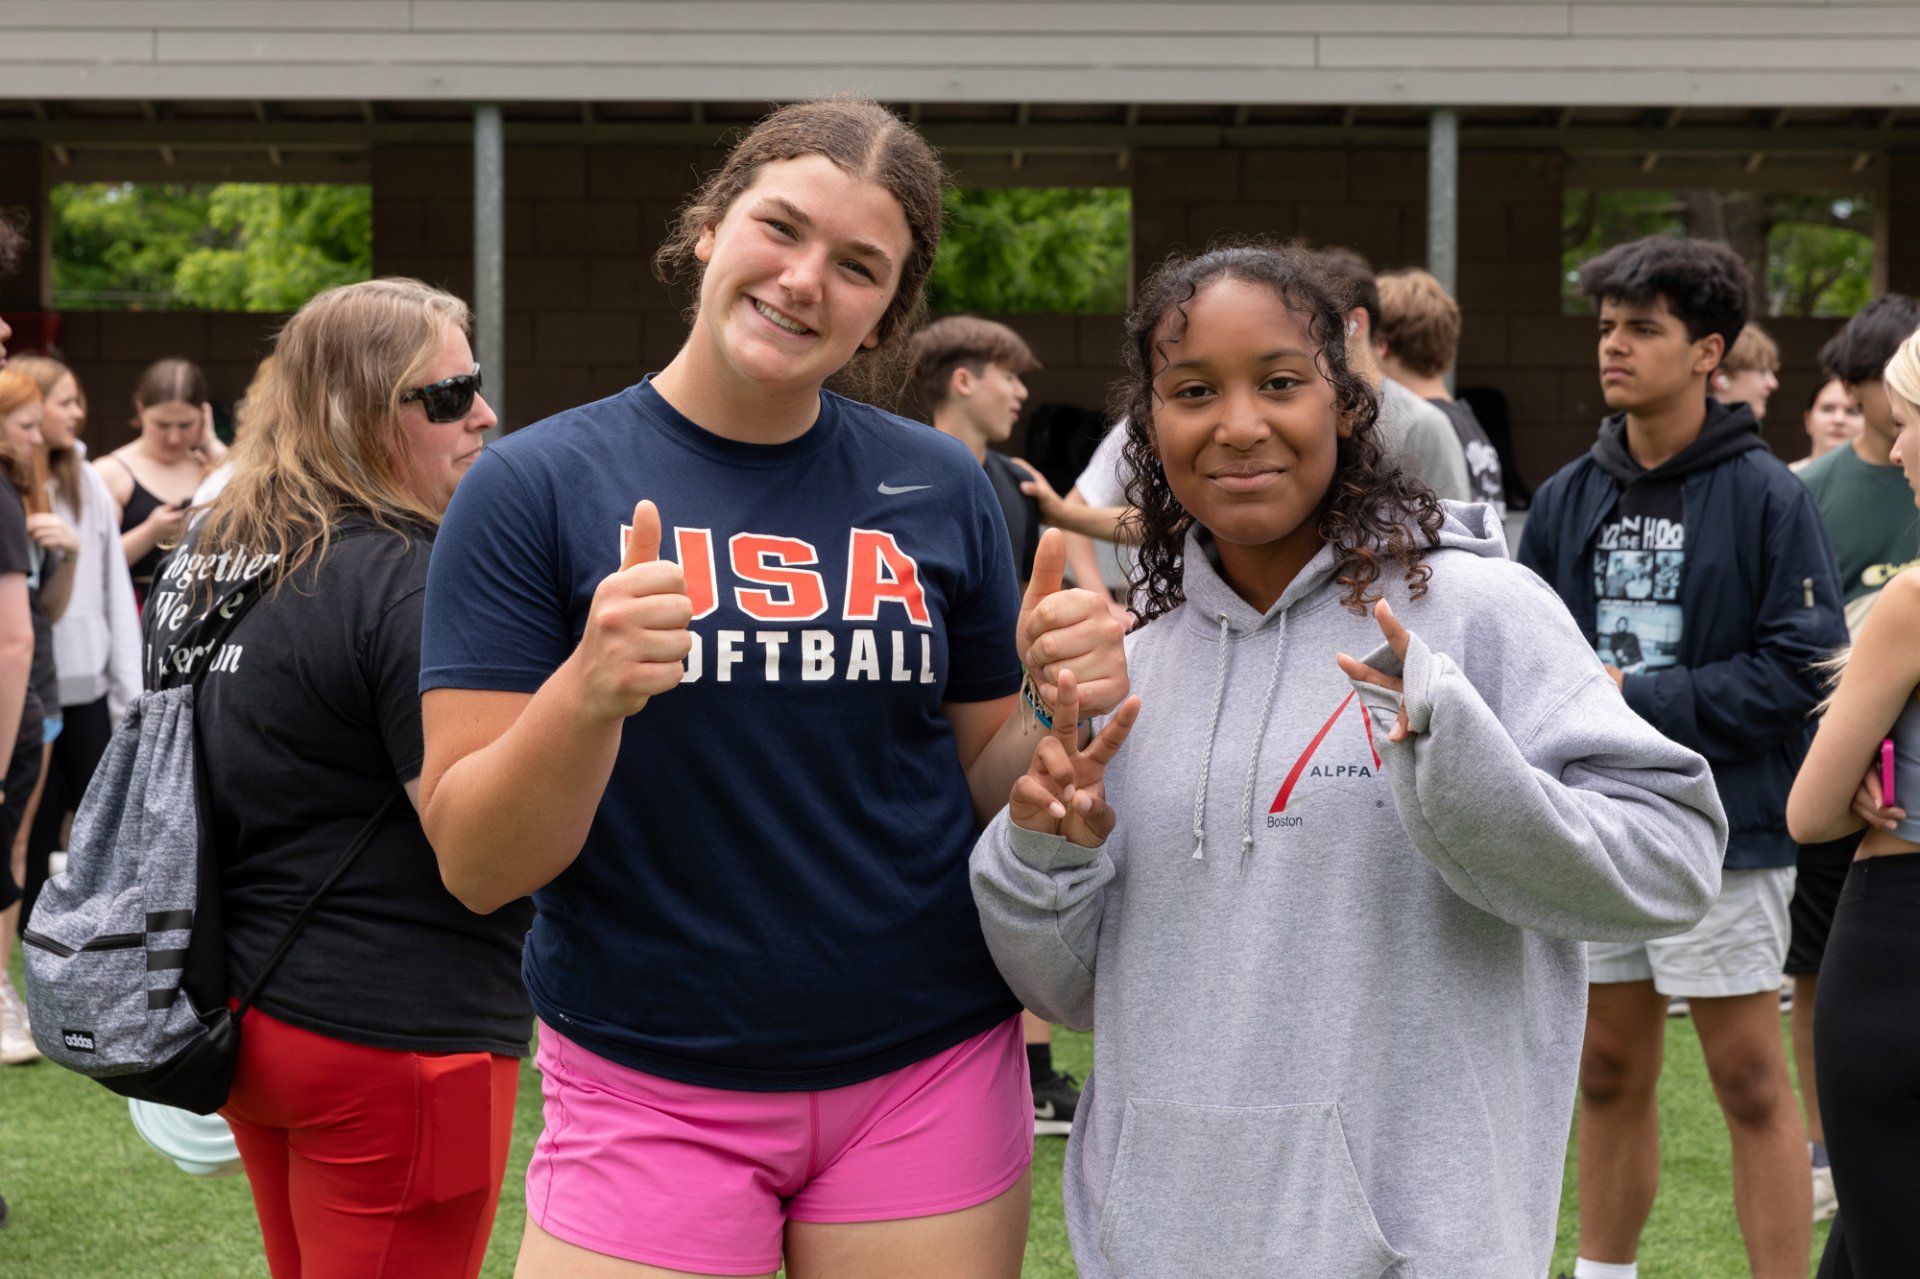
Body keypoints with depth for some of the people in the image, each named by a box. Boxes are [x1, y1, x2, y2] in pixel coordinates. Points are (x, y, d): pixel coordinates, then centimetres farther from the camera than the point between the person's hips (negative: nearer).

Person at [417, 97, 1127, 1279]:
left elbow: (982, 787, 9)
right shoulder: (536, 489, -6)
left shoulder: (942, 489, 2)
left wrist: (1061, 710, -11)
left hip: (931, 1080, 3)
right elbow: (477, 866, -10)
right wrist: (587, 692, -28)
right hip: (647, 1093, -2)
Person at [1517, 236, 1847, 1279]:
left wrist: (1641, 701, -15)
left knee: (1749, 1078, -1)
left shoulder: (1764, 495, -8)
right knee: (1610, 1073, 14)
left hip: (1724, 828, -5)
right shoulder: (1568, 498, 8)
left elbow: (1805, 665, -13)